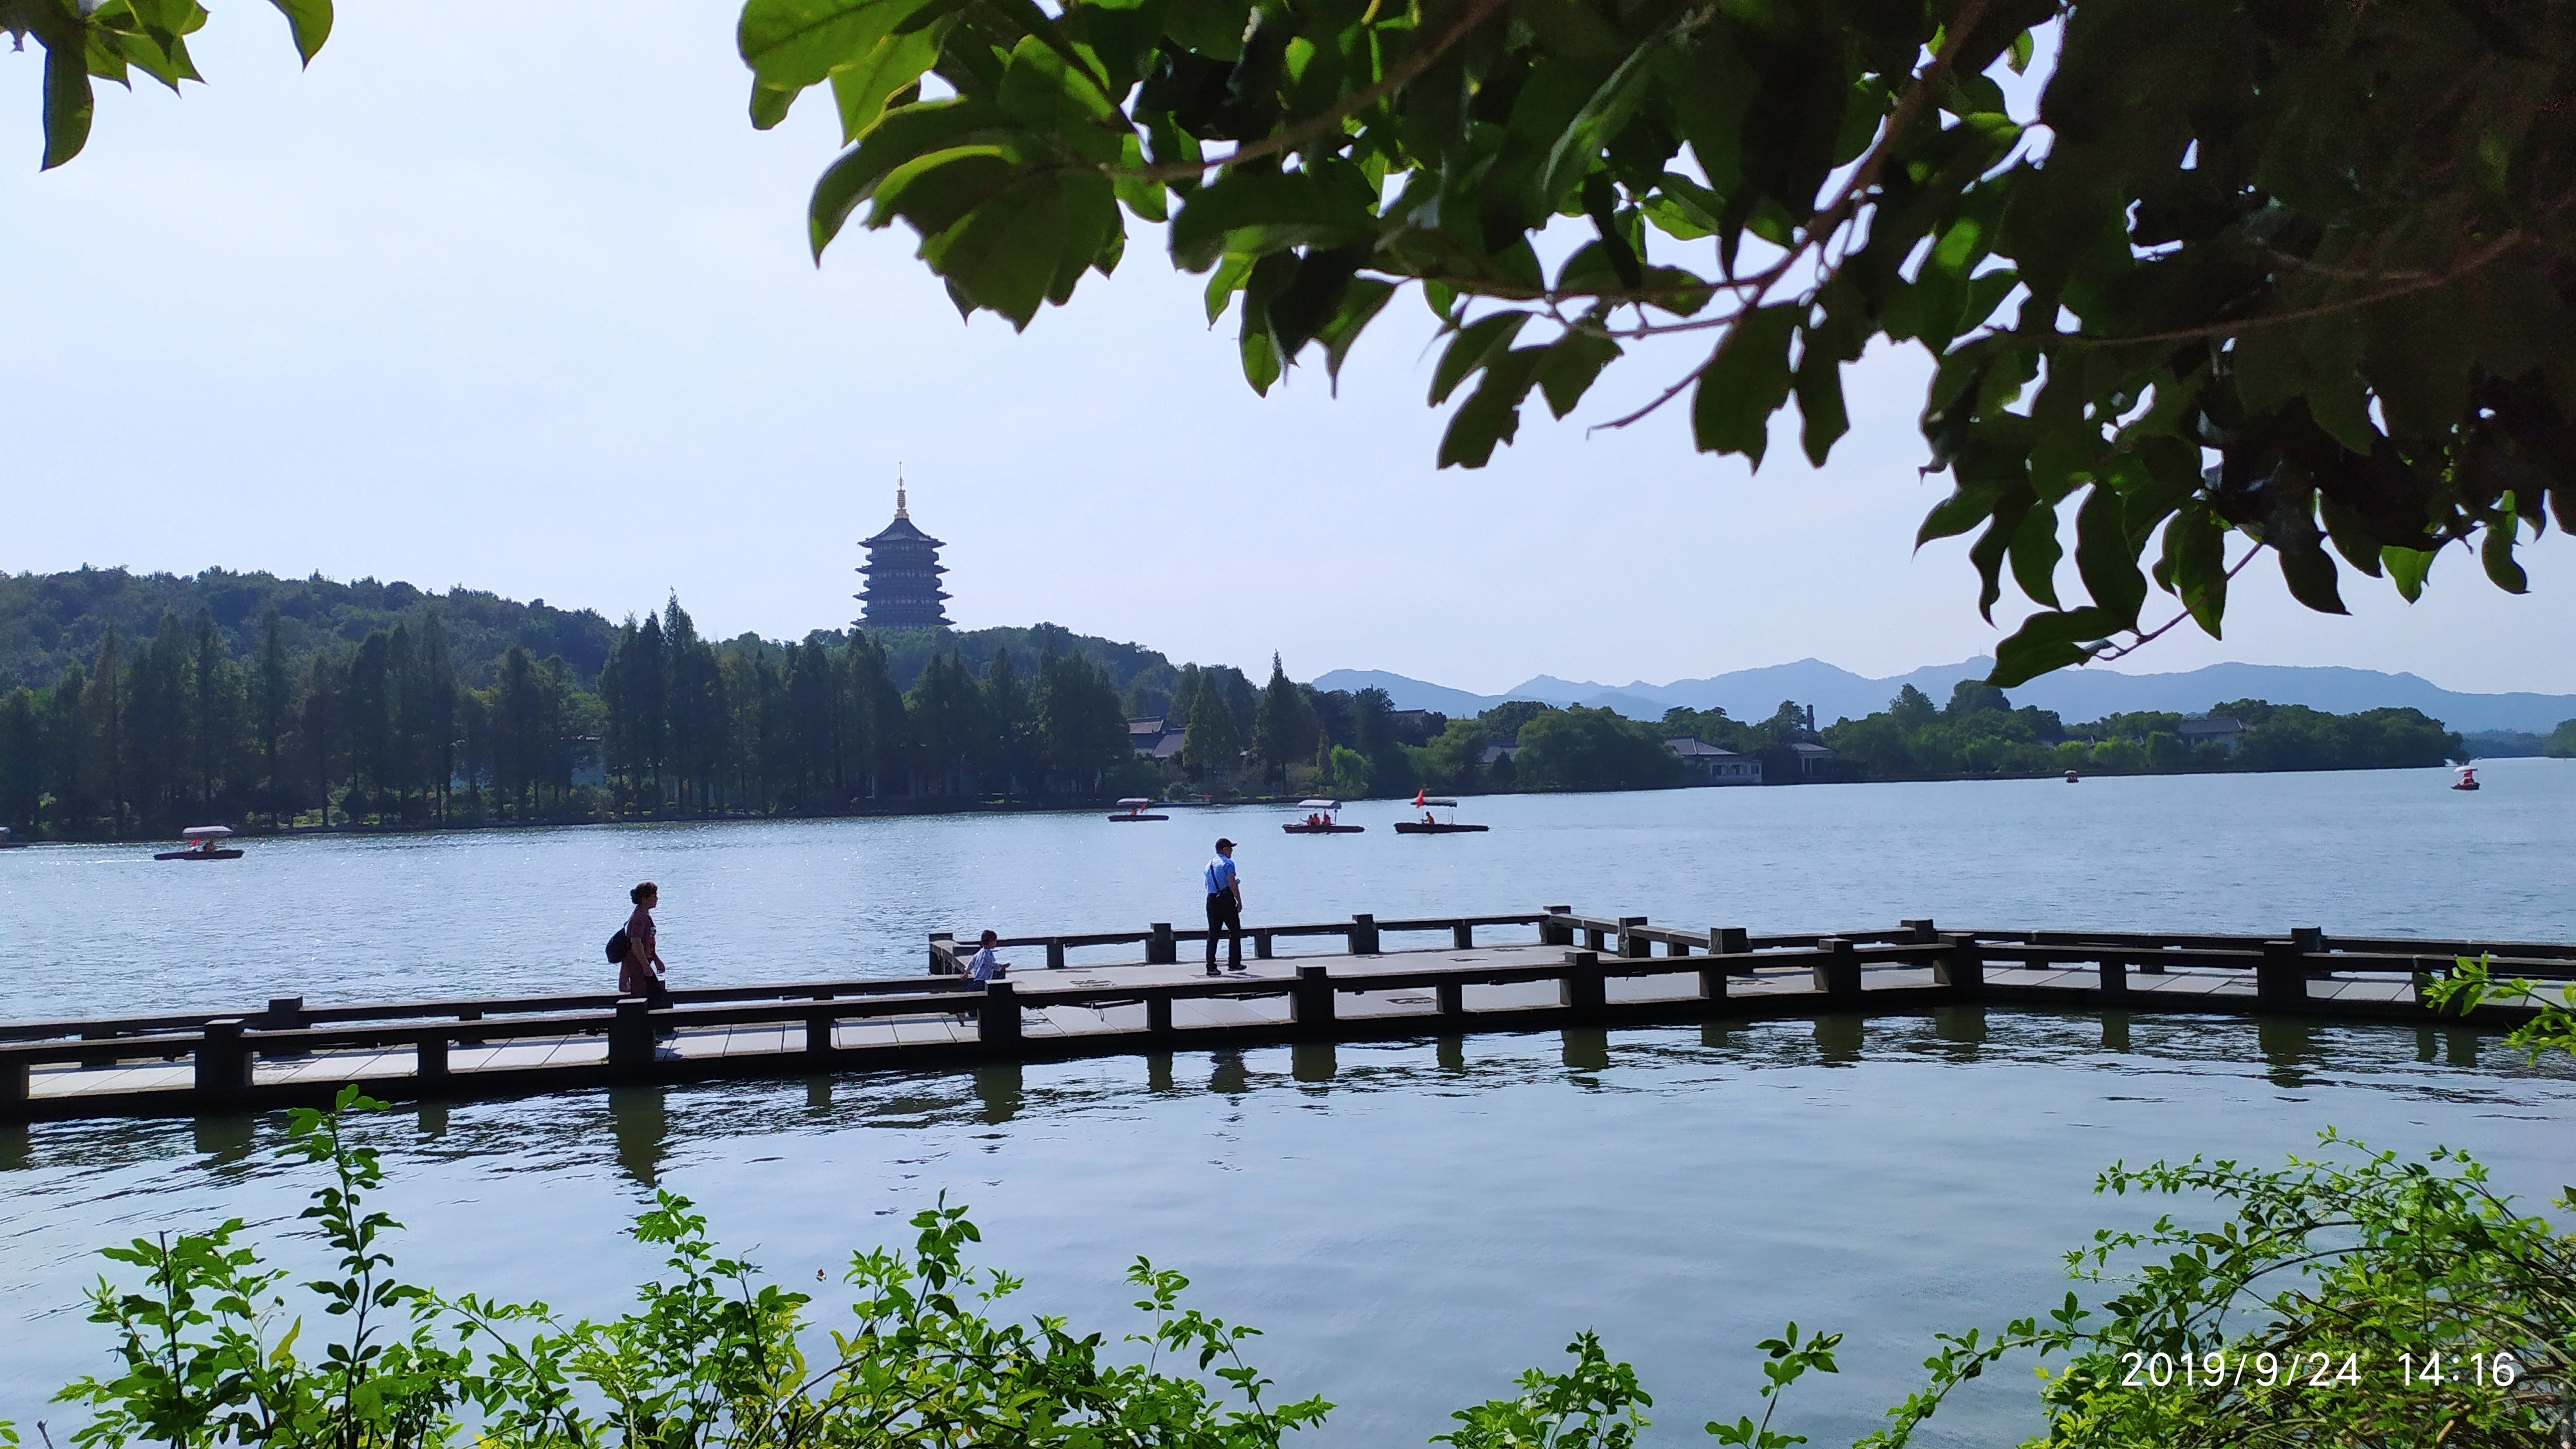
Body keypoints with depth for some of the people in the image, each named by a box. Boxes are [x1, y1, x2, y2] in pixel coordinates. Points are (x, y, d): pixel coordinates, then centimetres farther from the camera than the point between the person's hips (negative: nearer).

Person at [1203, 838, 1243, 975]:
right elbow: (1232, 884, -16)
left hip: (1211, 900, 6)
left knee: (1212, 934, 6)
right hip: (1226, 900, -6)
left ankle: (1211, 967, 1)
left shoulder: (1209, 865, 16)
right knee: (1235, 932, 7)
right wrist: (1239, 902, -9)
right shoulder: (1228, 863, -7)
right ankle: (1234, 964, 8)